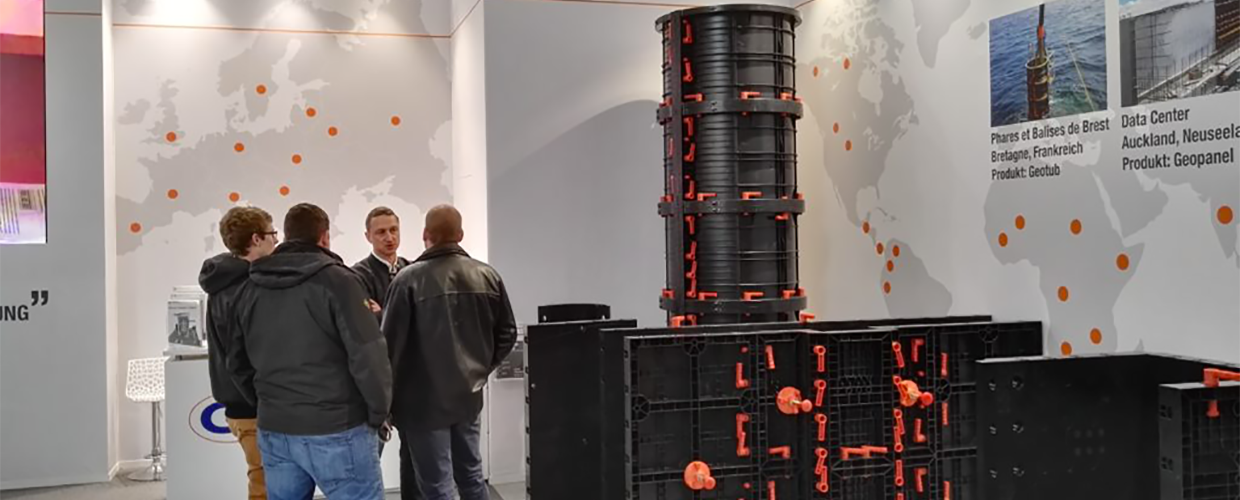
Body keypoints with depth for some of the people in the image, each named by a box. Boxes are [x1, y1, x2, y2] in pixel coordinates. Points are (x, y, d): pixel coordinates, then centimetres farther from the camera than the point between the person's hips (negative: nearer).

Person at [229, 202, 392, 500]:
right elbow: (368, 355, -16)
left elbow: (239, 362, 14)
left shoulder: (251, 288, 9)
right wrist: (378, 413, -3)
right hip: (336, 430, -6)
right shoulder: (335, 280, -10)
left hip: (273, 431, 6)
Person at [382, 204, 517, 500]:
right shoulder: (488, 276, 0)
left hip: (425, 401, -5)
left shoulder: (409, 279, -14)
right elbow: (507, 333, 6)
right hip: (469, 396, 5)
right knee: (471, 476, 19)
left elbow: (391, 343, -14)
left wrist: (386, 400, -2)